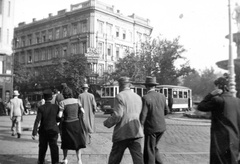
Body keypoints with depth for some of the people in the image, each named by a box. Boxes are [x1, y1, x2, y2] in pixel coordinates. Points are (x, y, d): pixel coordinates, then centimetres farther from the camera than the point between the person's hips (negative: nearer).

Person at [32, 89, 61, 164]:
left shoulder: (41, 108, -12)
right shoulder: (56, 107, -9)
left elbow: (37, 121, -15)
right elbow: (58, 119, 2)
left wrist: (34, 133, -13)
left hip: (43, 131, 1)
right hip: (53, 131, 0)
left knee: (42, 148, 17)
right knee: (54, 148, 4)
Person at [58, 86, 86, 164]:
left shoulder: (62, 103, -13)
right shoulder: (77, 100, -3)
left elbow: (59, 115, -18)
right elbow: (83, 111, 0)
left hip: (67, 125, -2)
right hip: (76, 124, 2)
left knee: (66, 142, 19)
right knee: (77, 141, 15)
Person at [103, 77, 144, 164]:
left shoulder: (120, 96, -7)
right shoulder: (138, 97, 13)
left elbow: (117, 116, -15)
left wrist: (107, 123, 0)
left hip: (122, 134, -5)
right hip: (137, 133, 5)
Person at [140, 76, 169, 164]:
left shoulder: (145, 98, -16)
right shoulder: (162, 96, 2)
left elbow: (143, 115, -19)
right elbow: (166, 111, 12)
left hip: (151, 128, -6)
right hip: (161, 127, 6)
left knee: (149, 153, 3)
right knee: (154, 148, 24)